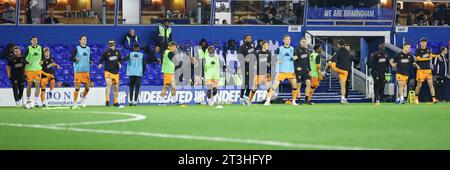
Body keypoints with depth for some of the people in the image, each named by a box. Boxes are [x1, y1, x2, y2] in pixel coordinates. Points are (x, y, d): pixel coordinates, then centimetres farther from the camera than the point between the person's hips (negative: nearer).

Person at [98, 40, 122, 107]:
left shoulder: (118, 52, 7)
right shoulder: (106, 53, -4)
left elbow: (120, 59, 21)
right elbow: (101, 59, 0)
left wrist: (120, 64, 1)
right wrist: (100, 64, -20)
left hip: (116, 72, 5)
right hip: (108, 72, -5)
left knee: (116, 87, 11)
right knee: (109, 84, -25)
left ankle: (116, 102, 25)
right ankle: (107, 101, -25)